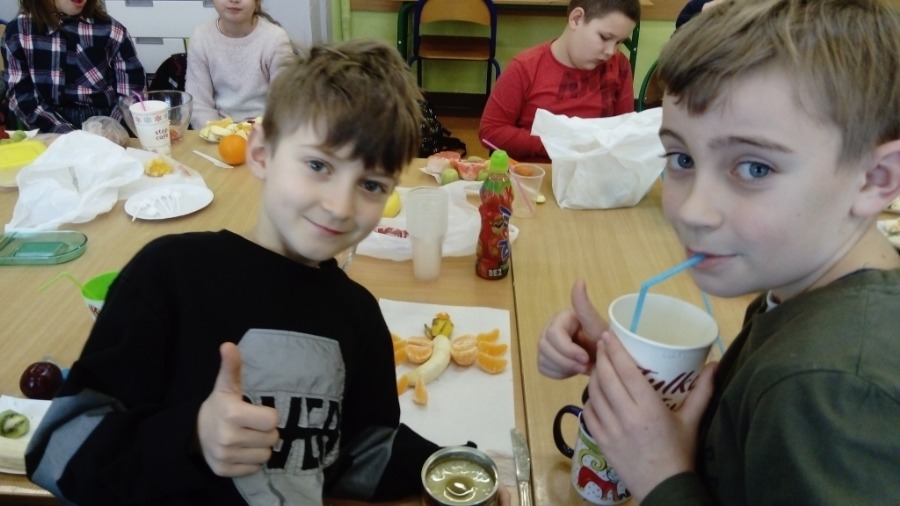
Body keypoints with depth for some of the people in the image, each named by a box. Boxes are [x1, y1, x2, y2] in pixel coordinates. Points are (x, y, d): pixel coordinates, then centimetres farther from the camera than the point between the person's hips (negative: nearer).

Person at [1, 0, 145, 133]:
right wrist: (68, 135, -15)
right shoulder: (19, 31, 4)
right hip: (51, 138, 0)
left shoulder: (111, 30, 1)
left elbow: (132, 92, 0)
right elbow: (21, 95, 0)